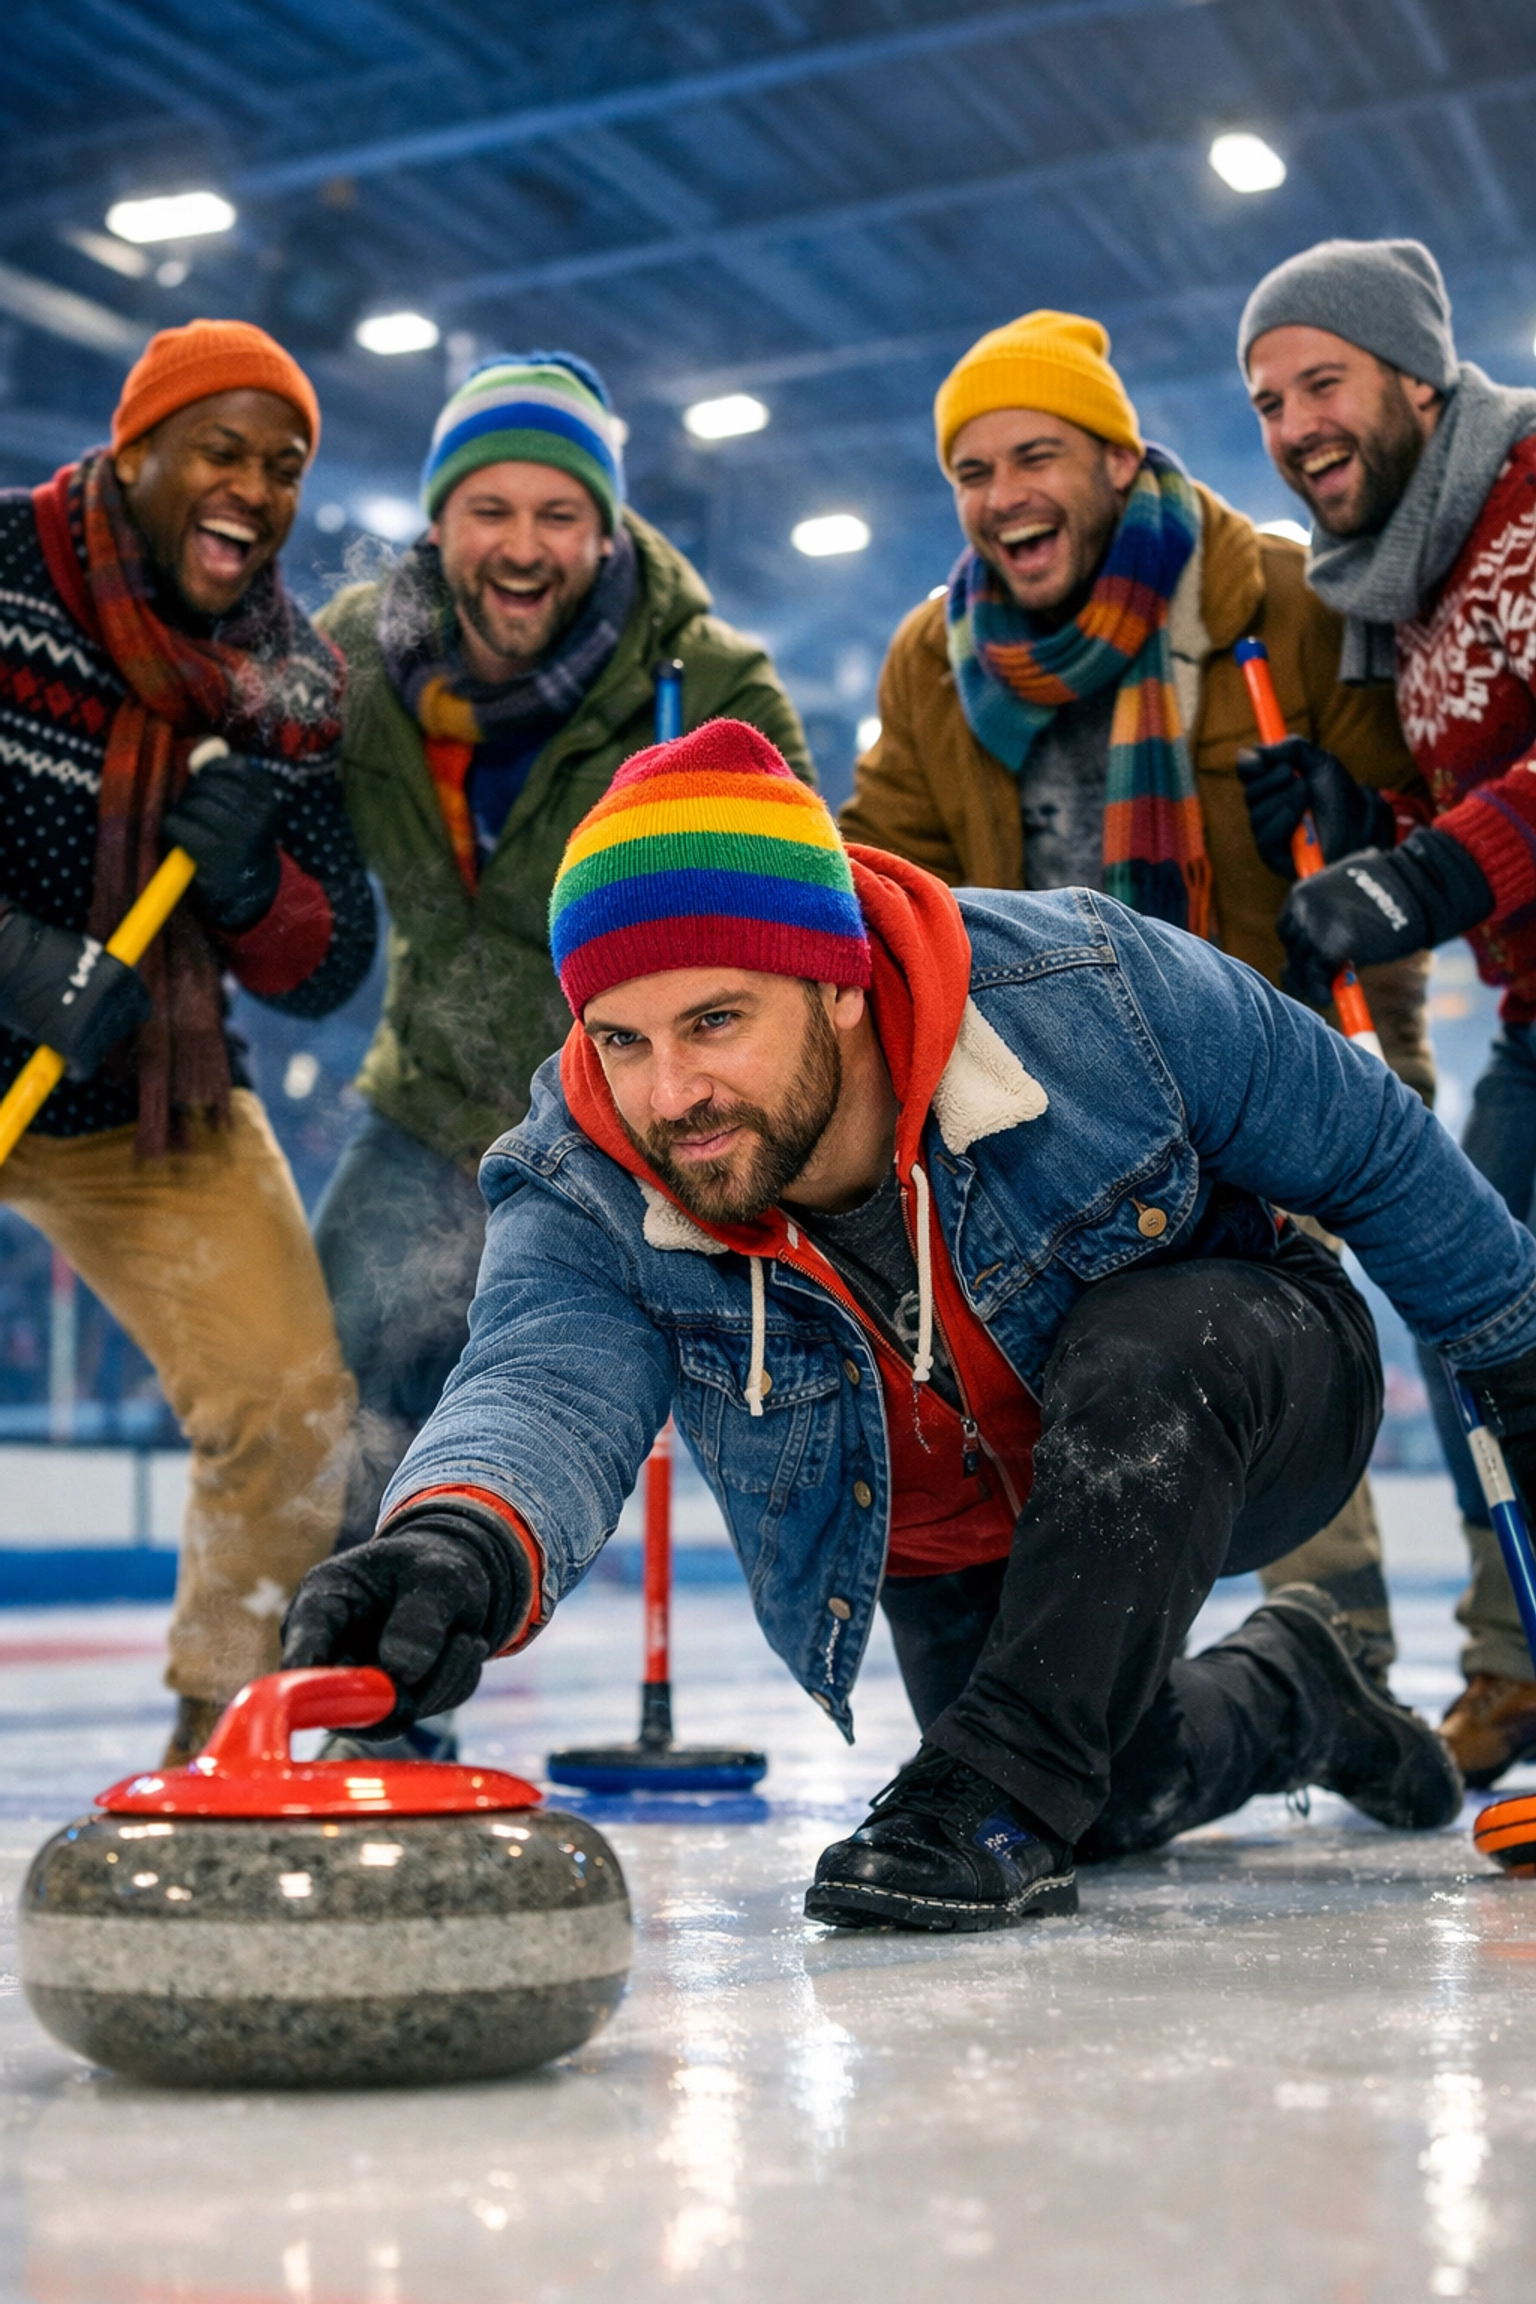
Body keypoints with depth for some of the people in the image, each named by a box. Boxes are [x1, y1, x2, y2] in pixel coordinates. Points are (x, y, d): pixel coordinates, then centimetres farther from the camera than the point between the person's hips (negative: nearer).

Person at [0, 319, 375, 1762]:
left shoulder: (297, 682, -2)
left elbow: (330, 970, -1)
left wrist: (250, 889, -22)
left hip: (154, 1107, 4)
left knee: (293, 1405, -3)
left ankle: (221, 1736, 18)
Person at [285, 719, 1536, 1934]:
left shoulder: (1083, 992, -33)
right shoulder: (580, 1202, -29)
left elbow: (1374, 1146, -16)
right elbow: (546, 1388, -50)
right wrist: (464, 1541, -75)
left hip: (1243, 1386, -3)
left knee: (1137, 1353, -34)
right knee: (1104, 1800, 0)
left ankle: (996, 1790, -26)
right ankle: (1293, 1693, 31)